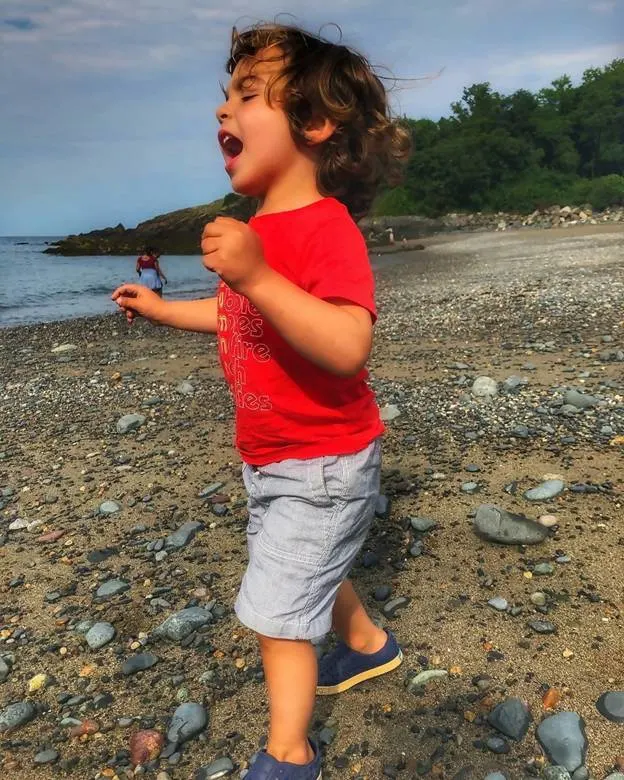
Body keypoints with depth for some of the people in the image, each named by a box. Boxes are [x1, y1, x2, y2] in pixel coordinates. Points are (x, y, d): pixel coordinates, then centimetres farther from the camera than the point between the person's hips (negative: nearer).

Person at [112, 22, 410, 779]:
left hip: (321, 463, -9)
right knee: (309, 568, 27)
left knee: (278, 606, 2)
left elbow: (348, 346, -38)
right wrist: (161, 307, 20)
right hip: (270, 458, 9)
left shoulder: (324, 226, -24)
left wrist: (257, 276, -45)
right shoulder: (260, 230, 4)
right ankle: (367, 644, 54)